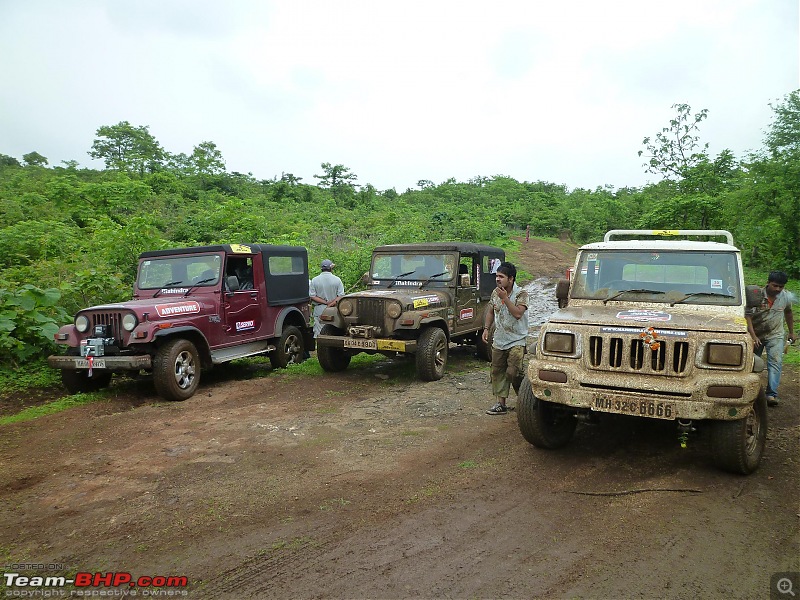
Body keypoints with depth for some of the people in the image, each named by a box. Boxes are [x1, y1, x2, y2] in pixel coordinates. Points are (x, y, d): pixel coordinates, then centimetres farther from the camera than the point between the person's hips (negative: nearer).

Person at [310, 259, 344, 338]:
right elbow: (341, 296, -5)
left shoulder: (314, 280, 1)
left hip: (319, 310, 0)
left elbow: (312, 296, -3)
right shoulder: (337, 280, 0)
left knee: (318, 334, 2)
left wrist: (325, 302, -6)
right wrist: (331, 303, -8)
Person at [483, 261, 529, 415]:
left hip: (516, 341, -6)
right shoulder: (495, 293, 5)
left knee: (513, 372, -10)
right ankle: (500, 404, 17)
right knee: (497, 372, 8)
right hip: (498, 340, 6)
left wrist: (505, 297, -25)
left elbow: (518, 313, -27)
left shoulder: (521, 294, -13)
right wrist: (486, 329, 9)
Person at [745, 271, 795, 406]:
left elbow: (788, 312, 15)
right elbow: (748, 316, -20)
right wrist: (753, 336, -28)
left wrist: (791, 332, 19)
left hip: (775, 335, 2)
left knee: (775, 363, -14)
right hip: (756, 335, -1)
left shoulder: (786, 296, -5)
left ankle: (772, 394, -19)